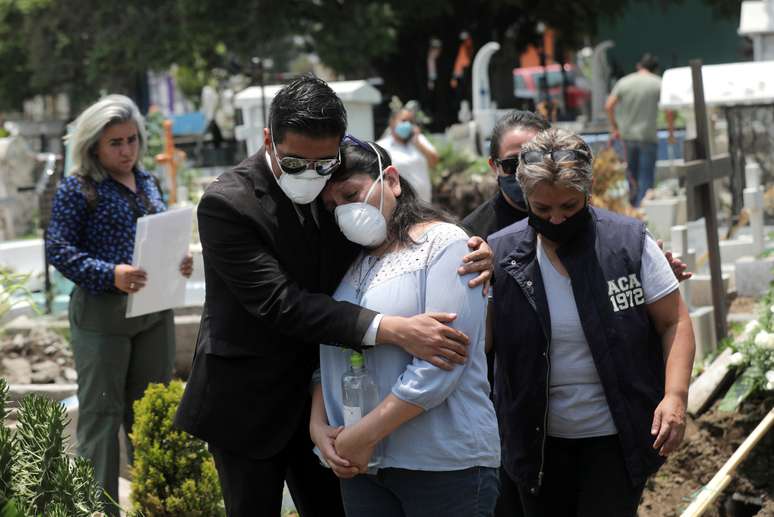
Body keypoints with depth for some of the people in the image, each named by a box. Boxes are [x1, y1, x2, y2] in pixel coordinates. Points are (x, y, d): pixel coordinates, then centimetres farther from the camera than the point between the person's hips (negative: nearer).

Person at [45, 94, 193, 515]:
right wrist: (110, 275, -25)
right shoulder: (78, 188, -8)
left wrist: (179, 261, -2)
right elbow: (58, 249, -13)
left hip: (154, 310, 7)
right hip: (102, 314, -6)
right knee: (102, 415, 0)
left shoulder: (147, 183, 12)